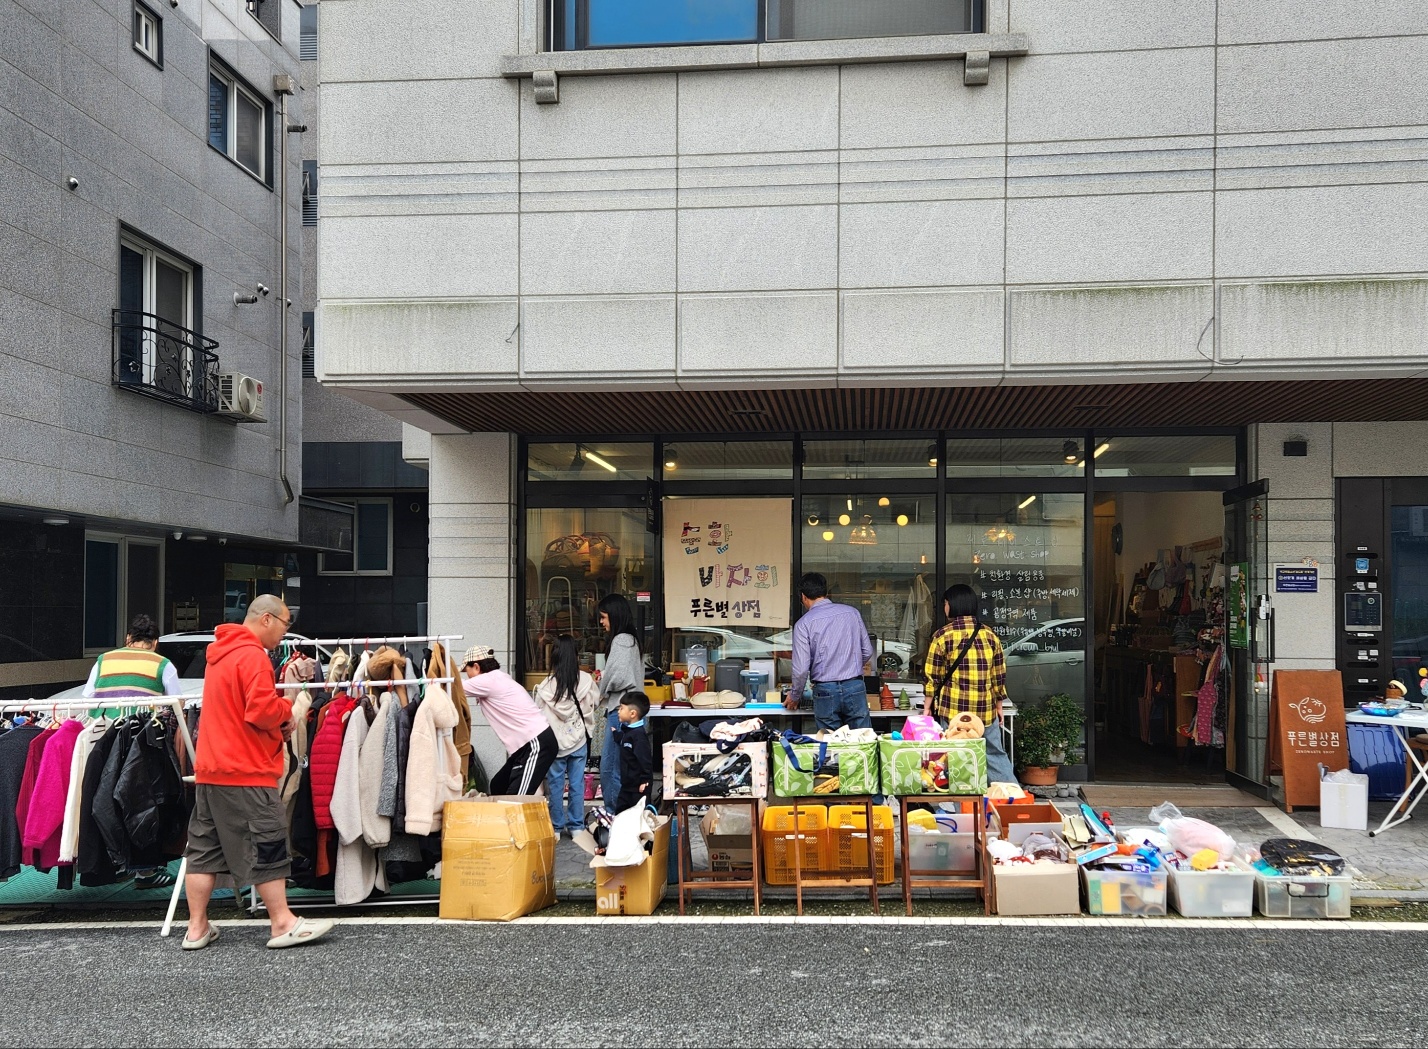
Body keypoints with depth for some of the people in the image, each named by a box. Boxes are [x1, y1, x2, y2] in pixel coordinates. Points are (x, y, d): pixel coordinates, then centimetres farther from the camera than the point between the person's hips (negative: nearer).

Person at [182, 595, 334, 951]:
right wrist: (287, 711, -3)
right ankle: (283, 924, 3)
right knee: (267, 844, -2)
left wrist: (278, 718, 10)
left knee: (205, 845, 10)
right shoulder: (253, 655, -14)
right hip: (246, 772, -9)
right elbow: (262, 711, -23)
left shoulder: (220, 652, 17)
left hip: (210, 769, 9)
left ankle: (197, 928, 14)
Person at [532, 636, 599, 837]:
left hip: (555, 740, -1)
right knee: (577, 783, 10)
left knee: (555, 784, 10)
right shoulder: (586, 680, -11)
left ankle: (557, 827, 15)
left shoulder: (547, 685, -14)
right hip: (579, 739, 1)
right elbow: (595, 700, 5)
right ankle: (576, 826, 15)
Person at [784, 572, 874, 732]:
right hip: (855, 688, 2)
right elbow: (867, 651, 11)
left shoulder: (803, 623, -4)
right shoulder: (852, 612, 6)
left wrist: (794, 696, 9)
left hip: (825, 690, -2)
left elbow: (801, 668, -7)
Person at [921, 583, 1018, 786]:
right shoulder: (989, 634, 5)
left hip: (954, 710, -3)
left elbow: (933, 677, -4)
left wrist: (927, 707, 5)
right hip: (986, 709, 3)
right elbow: (999, 676, 9)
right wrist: (999, 705, 19)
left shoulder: (943, 636, -6)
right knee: (996, 755, 12)